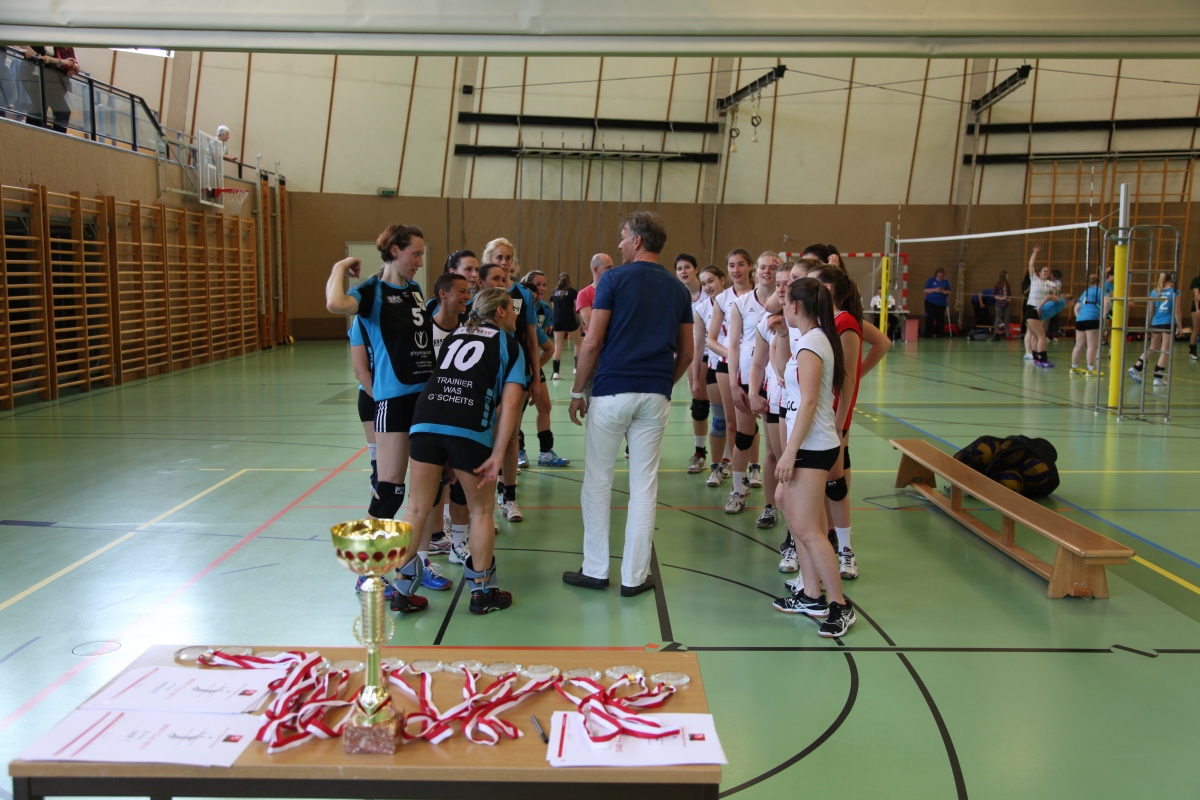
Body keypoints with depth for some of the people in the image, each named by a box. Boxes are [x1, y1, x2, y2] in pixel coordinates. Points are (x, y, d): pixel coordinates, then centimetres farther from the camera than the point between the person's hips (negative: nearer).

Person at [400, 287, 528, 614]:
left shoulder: (454, 335, 28)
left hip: (426, 419, 4)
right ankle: (482, 592, 23)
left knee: (417, 508, 13)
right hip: (470, 426, -4)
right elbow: (510, 403, 1)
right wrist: (497, 455, -3)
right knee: (481, 511, 14)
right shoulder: (509, 345, 14)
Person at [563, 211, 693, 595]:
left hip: (611, 391, -3)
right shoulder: (677, 288, 10)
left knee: (598, 482, 8)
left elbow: (592, 343, -8)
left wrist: (577, 392, 1)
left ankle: (595, 570, 14)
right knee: (644, 487, 6)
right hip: (655, 396, 4)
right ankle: (634, 576, 11)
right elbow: (686, 352, 11)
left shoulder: (614, 279, -4)